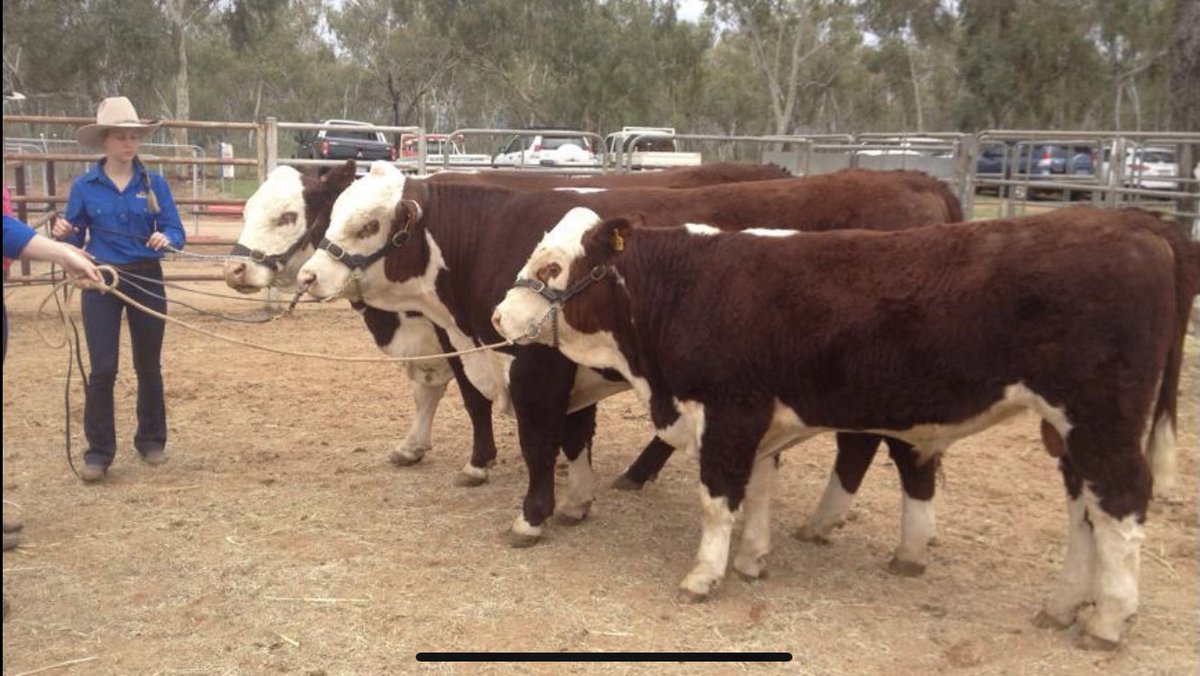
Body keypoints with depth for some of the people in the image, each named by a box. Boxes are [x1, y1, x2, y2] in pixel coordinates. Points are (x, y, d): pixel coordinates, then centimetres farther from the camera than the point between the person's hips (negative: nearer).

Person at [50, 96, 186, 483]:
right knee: (103, 369, -4)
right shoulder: (84, 186, -2)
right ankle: (99, 451, 7)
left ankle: (151, 440, 27)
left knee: (149, 365, 11)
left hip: (146, 280, 1)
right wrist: (62, 234, -20)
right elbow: (74, 241, 2)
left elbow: (175, 232, -6)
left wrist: (166, 239, -28)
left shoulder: (155, 184, -1)